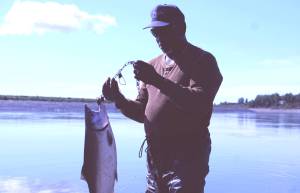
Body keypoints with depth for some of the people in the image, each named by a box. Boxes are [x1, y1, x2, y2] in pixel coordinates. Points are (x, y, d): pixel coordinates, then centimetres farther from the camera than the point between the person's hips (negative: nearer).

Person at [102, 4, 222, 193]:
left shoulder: (202, 60, -4)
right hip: (155, 155, 7)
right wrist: (119, 99, -2)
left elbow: (199, 103, -21)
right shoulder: (153, 65, 14)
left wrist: (158, 81, -26)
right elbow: (142, 112, 16)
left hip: (188, 156, -6)